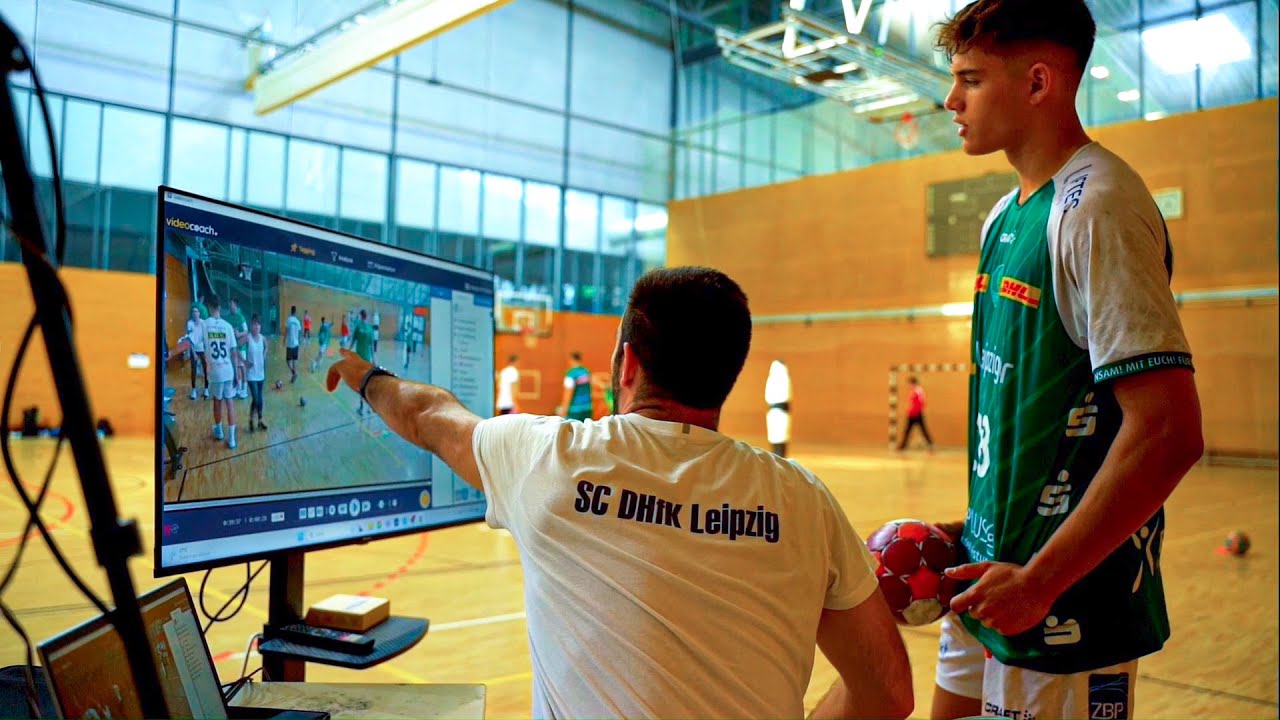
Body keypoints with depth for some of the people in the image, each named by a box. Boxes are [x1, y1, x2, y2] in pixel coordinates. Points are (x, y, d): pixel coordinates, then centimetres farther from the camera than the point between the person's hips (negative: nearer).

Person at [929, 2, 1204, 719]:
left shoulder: (1097, 206, -18)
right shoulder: (1007, 215, 9)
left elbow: (1170, 433, -24)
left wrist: (1037, 581, -20)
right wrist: (976, 529, 13)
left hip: (1066, 605, -8)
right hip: (995, 574, 8)